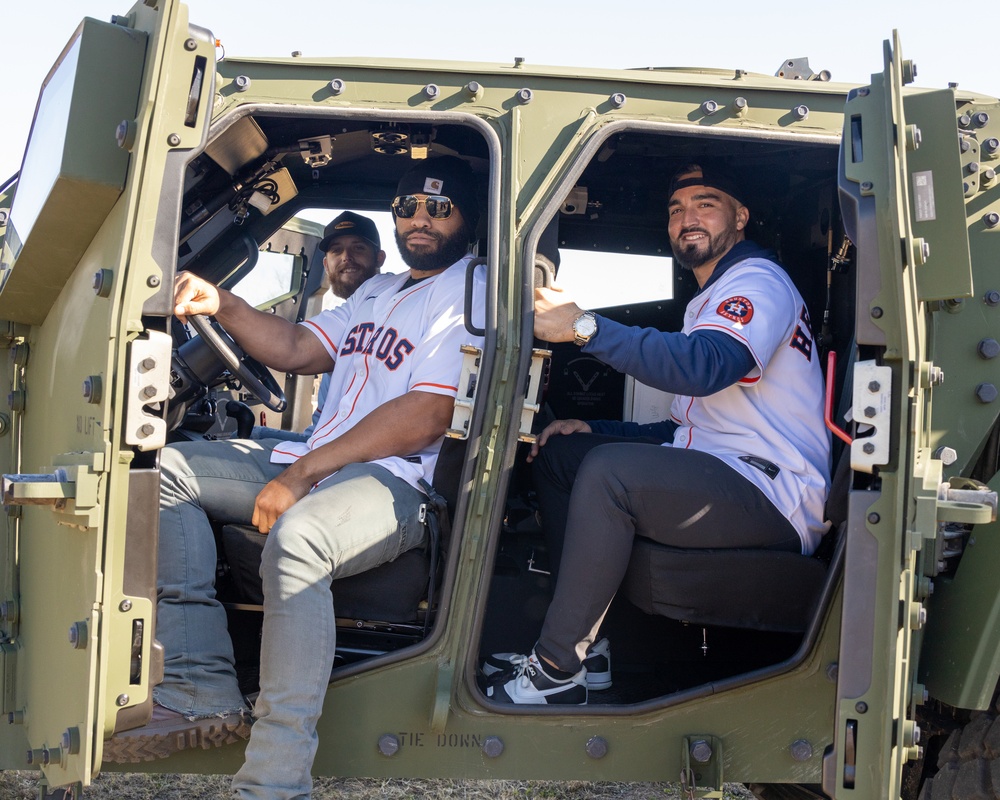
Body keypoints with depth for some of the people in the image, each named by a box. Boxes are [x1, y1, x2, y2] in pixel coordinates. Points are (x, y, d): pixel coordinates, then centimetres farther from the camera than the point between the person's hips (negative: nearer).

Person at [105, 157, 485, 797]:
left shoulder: (472, 292, -5)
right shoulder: (378, 290, 26)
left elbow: (426, 420, -17)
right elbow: (297, 349, 22)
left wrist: (302, 474, -19)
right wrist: (222, 305, 2)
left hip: (394, 482, -10)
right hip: (312, 462, 10)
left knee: (294, 538, -40)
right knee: (167, 471, -1)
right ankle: (203, 694, -12)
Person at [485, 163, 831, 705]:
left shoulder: (758, 280, -5)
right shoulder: (706, 303, 28)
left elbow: (706, 367, -29)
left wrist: (585, 326, -31)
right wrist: (595, 430, 12)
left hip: (775, 495, -10)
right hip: (714, 473, 10)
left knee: (608, 471, -30)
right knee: (559, 452, 7)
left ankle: (557, 670, -22)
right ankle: (588, 644, 1)